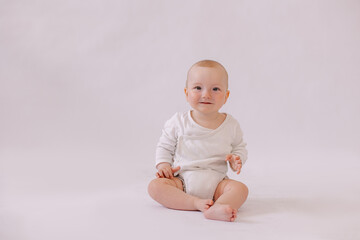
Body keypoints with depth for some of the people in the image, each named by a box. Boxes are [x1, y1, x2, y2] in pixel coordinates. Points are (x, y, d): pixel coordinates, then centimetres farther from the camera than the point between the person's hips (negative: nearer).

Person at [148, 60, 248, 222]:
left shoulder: (231, 125, 3)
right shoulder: (178, 123, 0)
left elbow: (240, 147, 17)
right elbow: (164, 147, 11)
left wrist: (237, 160, -5)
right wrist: (163, 165, -7)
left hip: (216, 183, 1)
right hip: (183, 181, 0)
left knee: (240, 188, -27)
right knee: (155, 186, -25)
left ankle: (216, 209, -53)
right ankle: (196, 203, -35)